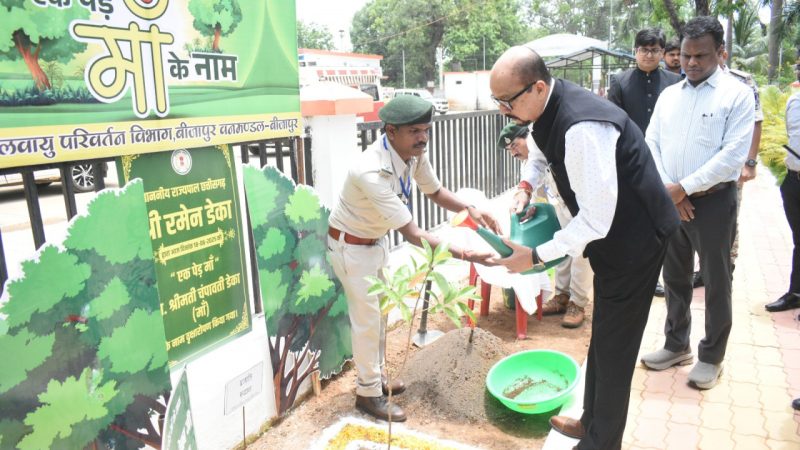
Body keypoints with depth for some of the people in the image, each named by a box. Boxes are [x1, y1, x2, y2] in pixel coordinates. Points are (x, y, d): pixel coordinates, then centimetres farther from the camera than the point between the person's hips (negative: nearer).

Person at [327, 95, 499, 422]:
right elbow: (412, 233, -39)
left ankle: (375, 377, 38)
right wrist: (467, 255, -42)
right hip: (351, 245, -8)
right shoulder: (372, 172, -39)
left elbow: (435, 191, 2)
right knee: (367, 318, 1)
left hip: (377, 239, 8)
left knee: (380, 311, 18)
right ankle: (368, 393, 21)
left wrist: (469, 209, -17)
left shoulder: (414, 152, -16)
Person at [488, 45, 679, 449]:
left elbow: (595, 219, -31)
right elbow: (542, 150, 21)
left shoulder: (581, 128, -34)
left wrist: (536, 256, -23)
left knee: (613, 348, 4)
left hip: (634, 238, -9)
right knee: (602, 337, 21)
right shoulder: (545, 107, -5)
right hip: (612, 235, 10)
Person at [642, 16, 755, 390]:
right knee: (675, 278, 15)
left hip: (713, 201, -4)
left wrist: (684, 188, -17)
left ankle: (711, 357, 22)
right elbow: (651, 143, 4)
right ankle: (676, 345, 31)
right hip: (670, 201, 5)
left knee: (715, 283, 6)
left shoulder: (737, 95, -6)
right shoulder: (668, 95, 9)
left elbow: (734, 154, -14)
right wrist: (665, 189, -8)